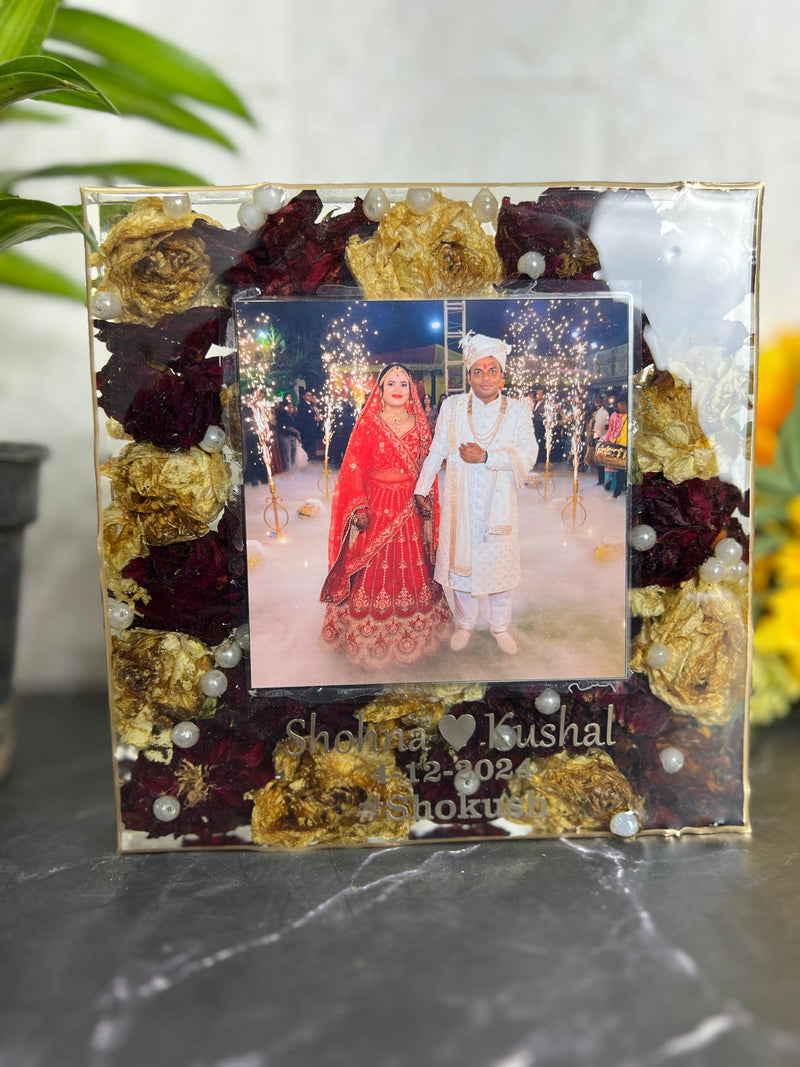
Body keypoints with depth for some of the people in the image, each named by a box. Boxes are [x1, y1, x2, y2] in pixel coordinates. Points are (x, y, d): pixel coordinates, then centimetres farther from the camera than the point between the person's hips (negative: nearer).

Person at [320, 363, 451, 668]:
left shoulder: (419, 425, 7)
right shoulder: (369, 424, -3)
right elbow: (354, 469, -7)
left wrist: (428, 501, 2)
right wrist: (360, 507, -16)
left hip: (411, 508, 3)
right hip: (377, 507, -3)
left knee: (412, 569, 10)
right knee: (375, 569, 2)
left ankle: (412, 629, 26)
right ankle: (372, 636, 15)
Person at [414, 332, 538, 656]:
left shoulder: (517, 410, -1)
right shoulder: (452, 406, 0)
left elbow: (528, 455, -10)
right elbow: (436, 451, 6)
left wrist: (485, 457, -19)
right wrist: (422, 488, 5)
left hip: (499, 504, 0)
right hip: (461, 502, 0)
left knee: (500, 565, 9)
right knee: (460, 563, 9)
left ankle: (500, 627, 29)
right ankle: (465, 624, 29)